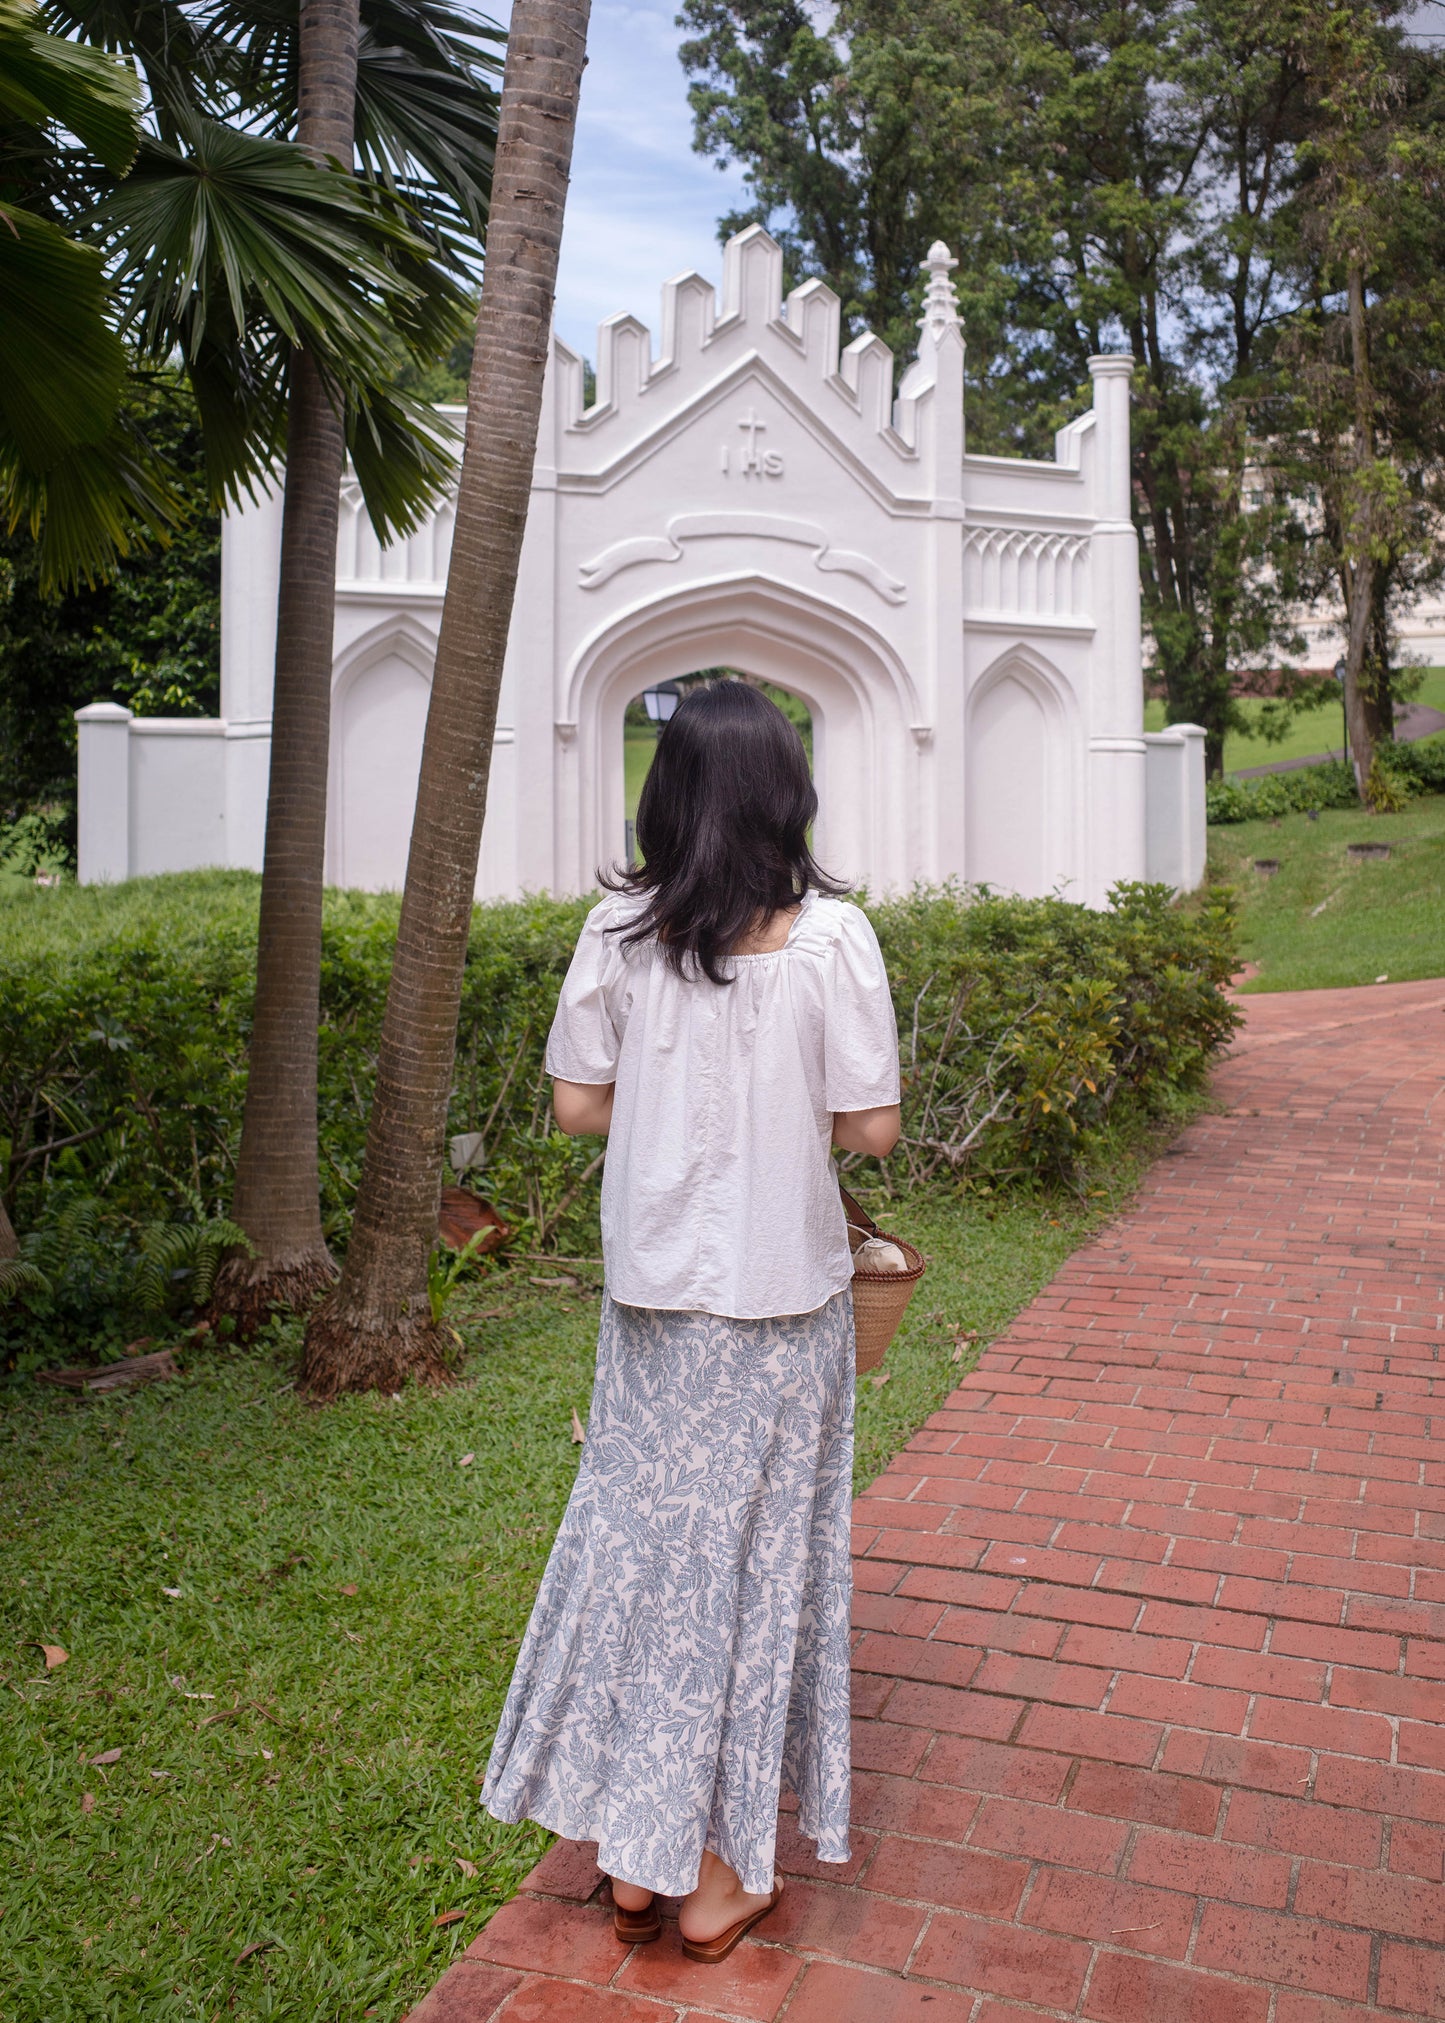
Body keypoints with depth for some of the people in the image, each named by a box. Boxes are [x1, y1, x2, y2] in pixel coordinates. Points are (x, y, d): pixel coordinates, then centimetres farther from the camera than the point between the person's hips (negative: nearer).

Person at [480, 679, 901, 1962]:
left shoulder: (620, 930, -6)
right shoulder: (831, 935, -13)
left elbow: (577, 1105, -1)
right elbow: (873, 1126, -11)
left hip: (653, 1288, 3)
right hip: (781, 1291, -2)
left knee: (642, 1532, 17)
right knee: (754, 1548, 11)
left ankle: (634, 1855, 30)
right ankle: (721, 1871, 27)